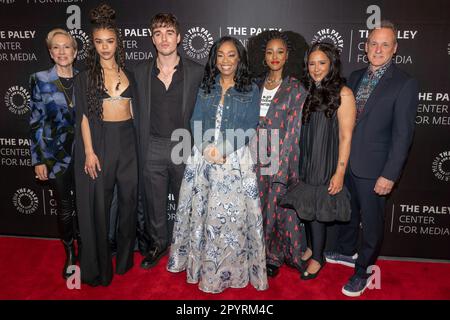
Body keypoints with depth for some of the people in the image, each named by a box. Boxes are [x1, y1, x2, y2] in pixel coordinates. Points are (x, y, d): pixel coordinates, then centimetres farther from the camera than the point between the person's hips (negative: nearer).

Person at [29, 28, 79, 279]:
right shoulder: (40, 80, -3)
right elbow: (36, 123, -2)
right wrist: (38, 160, -5)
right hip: (56, 155, -1)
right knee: (65, 209, 8)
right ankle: (70, 254, 29)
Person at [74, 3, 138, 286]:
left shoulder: (128, 73, 11)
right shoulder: (86, 76, 4)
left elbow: (133, 109, 12)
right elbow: (84, 116, -2)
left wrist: (137, 142, 5)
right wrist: (89, 151, -11)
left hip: (127, 140, 3)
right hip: (100, 140, -2)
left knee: (129, 197, 7)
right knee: (99, 201, 3)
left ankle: (125, 256, 26)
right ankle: (99, 265, 18)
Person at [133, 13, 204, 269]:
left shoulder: (196, 71, -2)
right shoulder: (141, 71, 4)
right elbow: (138, 113, 7)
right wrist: (139, 149, 3)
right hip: (152, 149, 2)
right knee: (155, 202, 15)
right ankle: (158, 244, 37)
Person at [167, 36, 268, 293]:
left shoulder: (251, 90, 3)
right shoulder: (206, 87, 12)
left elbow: (250, 129, -4)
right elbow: (196, 122, 6)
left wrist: (224, 150, -17)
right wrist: (206, 148, -13)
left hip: (236, 160, -3)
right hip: (203, 157, 3)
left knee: (231, 214, -1)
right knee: (200, 212, 9)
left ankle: (230, 269, 16)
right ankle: (198, 261, 27)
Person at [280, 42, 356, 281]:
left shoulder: (342, 94, -11)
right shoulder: (308, 91, 7)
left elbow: (346, 136, -13)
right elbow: (301, 130, 11)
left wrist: (340, 172, -16)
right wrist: (297, 162, 8)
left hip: (326, 163, -5)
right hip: (305, 161, 6)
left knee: (317, 210, 4)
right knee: (307, 207, 14)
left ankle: (317, 258, 24)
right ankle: (311, 248, 36)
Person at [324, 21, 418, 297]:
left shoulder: (405, 84, -10)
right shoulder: (356, 77, 8)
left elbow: (403, 134, -13)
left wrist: (390, 174, -16)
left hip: (373, 168, -6)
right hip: (346, 162, 6)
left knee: (372, 222, 9)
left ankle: (362, 271, 28)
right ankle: (346, 252, 45)